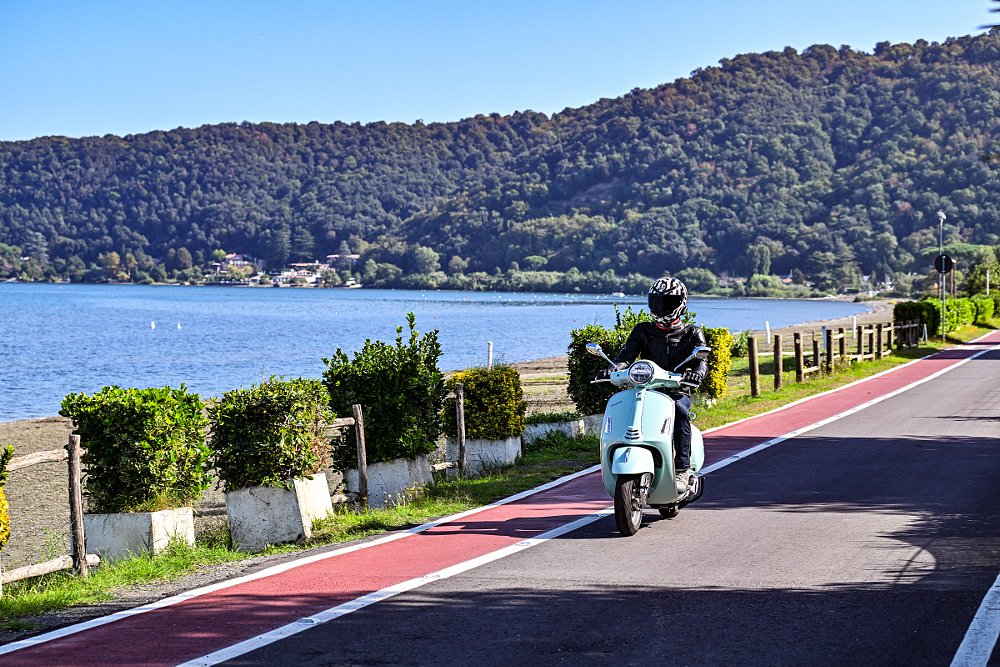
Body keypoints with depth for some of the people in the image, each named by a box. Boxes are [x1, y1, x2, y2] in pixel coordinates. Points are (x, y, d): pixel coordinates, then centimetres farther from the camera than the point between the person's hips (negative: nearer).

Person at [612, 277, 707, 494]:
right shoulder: (642, 331, 17)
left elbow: (701, 361, -4)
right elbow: (626, 355, 4)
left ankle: (682, 470, -35)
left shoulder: (693, 333, 11)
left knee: (680, 411, -36)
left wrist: (696, 373, -29)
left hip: (678, 392, -2)